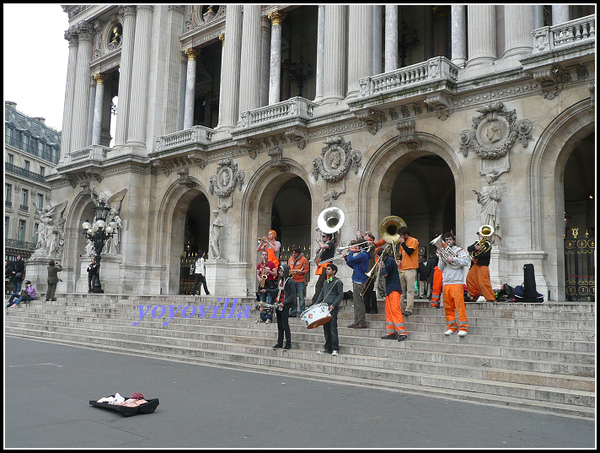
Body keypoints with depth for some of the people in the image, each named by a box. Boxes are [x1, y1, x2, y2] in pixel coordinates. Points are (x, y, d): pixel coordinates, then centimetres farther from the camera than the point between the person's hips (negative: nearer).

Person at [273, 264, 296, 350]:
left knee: (285, 325, -6)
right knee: (280, 325, 11)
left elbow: (293, 295, -15)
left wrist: (284, 303, -20)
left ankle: (288, 344, 2)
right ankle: (279, 343, 18)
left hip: (285, 306, -8)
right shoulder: (281, 280, 15)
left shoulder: (290, 281, -11)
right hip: (279, 306, 8)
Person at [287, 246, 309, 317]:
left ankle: (302, 312, 2)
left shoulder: (303, 259, -2)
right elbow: (288, 268, 23)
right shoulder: (290, 259, 15)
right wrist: (289, 271, 1)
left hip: (300, 281, -5)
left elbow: (306, 270, -4)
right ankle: (293, 313, 13)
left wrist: (299, 272, -19)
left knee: (301, 297, -4)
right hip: (292, 281, 5)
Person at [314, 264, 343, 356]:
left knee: (333, 329, -7)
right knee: (326, 329, 9)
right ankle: (327, 348, 16)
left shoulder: (338, 282, -2)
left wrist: (333, 305, -18)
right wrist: (316, 304, 13)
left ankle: (335, 349, -2)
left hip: (332, 308, -7)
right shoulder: (325, 282, 20)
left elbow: (341, 295, -8)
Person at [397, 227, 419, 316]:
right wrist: (399, 261, 9)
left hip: (410, 269, -8)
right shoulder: (402, 242, 20)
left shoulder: (413, 241, -3)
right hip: (402, 269, 8)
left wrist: (402, 243, -9)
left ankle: (408, 309, -10)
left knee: (410, 290, -8)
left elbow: (409, 252, -17)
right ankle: (401, 308, 11)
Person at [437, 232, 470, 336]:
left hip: (457, 282, -5)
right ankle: (451, 327, 13)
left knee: (460, 305, -11)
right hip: (446, 283, 5)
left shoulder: (460, 250, 8)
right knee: (448, 307, 5)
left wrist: (453, 259, -14)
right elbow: (440, 268, 14)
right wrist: (442, 258, -1)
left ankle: (463, 327, -8)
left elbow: (466, 262, -7)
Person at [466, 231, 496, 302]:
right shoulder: (477, 243, 20)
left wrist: (475, 257, -11)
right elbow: (468, 248, 7)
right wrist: (475, 247, -13)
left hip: (483, 264, -8)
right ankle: (475, 294, 23)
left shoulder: (488, 244, -1)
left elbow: (486, 254, -15)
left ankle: (491, 298, -10)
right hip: (475, 264, 8)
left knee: (483, 282, -14)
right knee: (469, 279, 8)